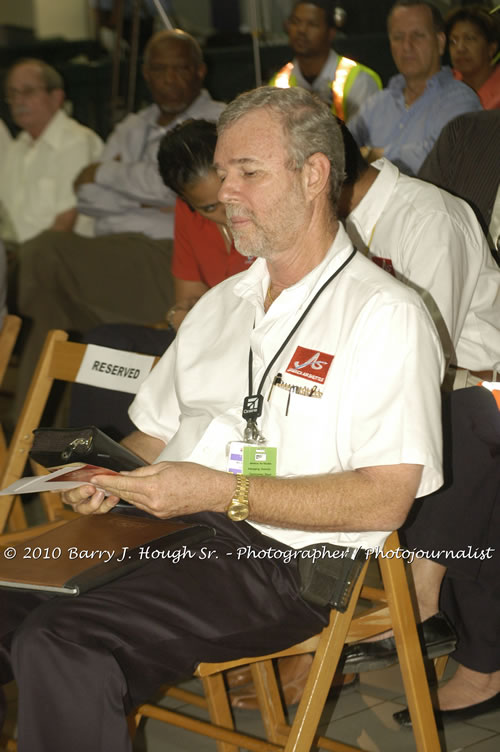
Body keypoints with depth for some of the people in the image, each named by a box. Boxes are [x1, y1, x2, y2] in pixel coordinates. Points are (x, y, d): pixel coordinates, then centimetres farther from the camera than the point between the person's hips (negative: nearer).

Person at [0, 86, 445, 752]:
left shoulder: (387, 315, -2)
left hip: (277, 555, -7)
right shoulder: (221, 303, 23)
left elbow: (386, 498, -11)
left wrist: (223, 492, -17)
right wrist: (108, 477, 3)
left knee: (58, 648, -30)